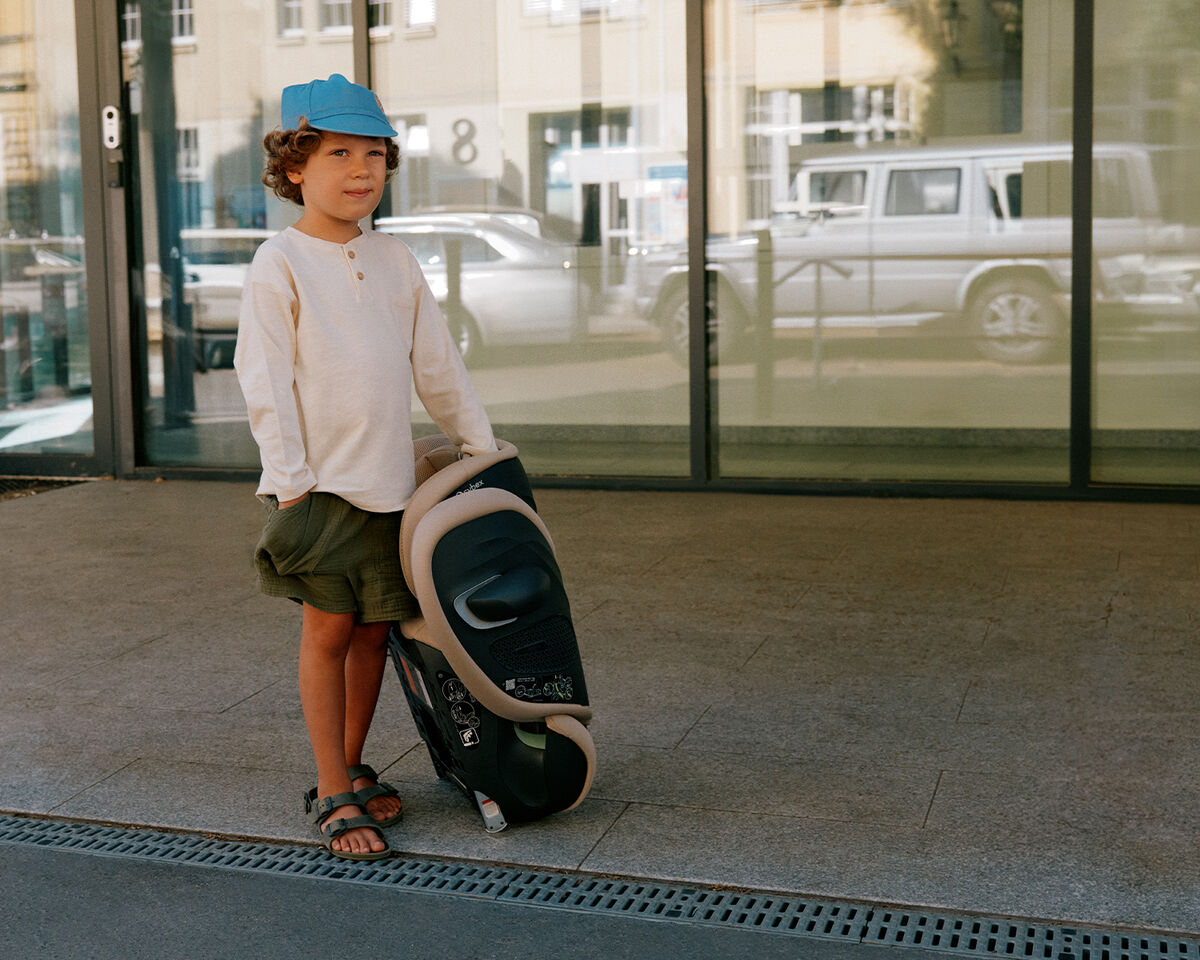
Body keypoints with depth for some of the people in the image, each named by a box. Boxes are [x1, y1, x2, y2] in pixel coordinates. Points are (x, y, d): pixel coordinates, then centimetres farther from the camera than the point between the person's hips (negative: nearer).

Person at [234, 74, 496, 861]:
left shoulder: (395, 261, 11)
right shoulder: (280, 265, -5)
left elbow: (438, 365, 17)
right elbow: (265, 380, -8)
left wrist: (482, 445, 17)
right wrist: (289, 480, -14)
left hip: (390, 479, 5)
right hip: (320, 479, -5)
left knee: (375, 627, 9)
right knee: (328, 628, -1)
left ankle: (350, 771, 25)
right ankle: (334, 796, 9)